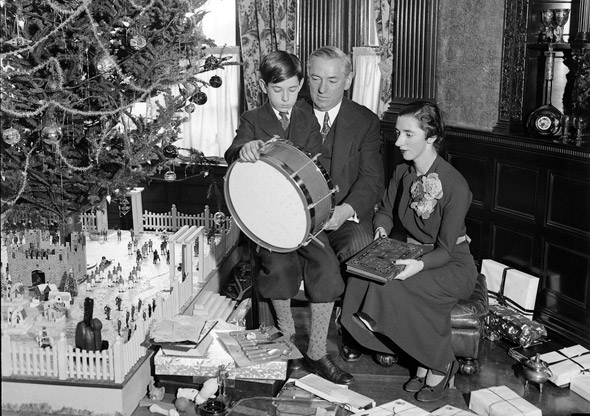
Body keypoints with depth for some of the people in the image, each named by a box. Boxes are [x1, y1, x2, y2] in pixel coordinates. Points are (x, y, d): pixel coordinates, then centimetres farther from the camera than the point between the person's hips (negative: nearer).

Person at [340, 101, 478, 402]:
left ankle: (441, 363, -8)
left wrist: (420, 264, -40)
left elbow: (445, 250, -20)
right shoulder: (402, 173, -1)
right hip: (412, 256, 6)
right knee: (361, 280, -24)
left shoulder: (456, 186, -21)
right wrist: (381, 229, -6)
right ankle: (425, 359, -6)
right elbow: (386, 210, 16)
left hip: (452, 265, -6)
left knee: (394, 287, -34)